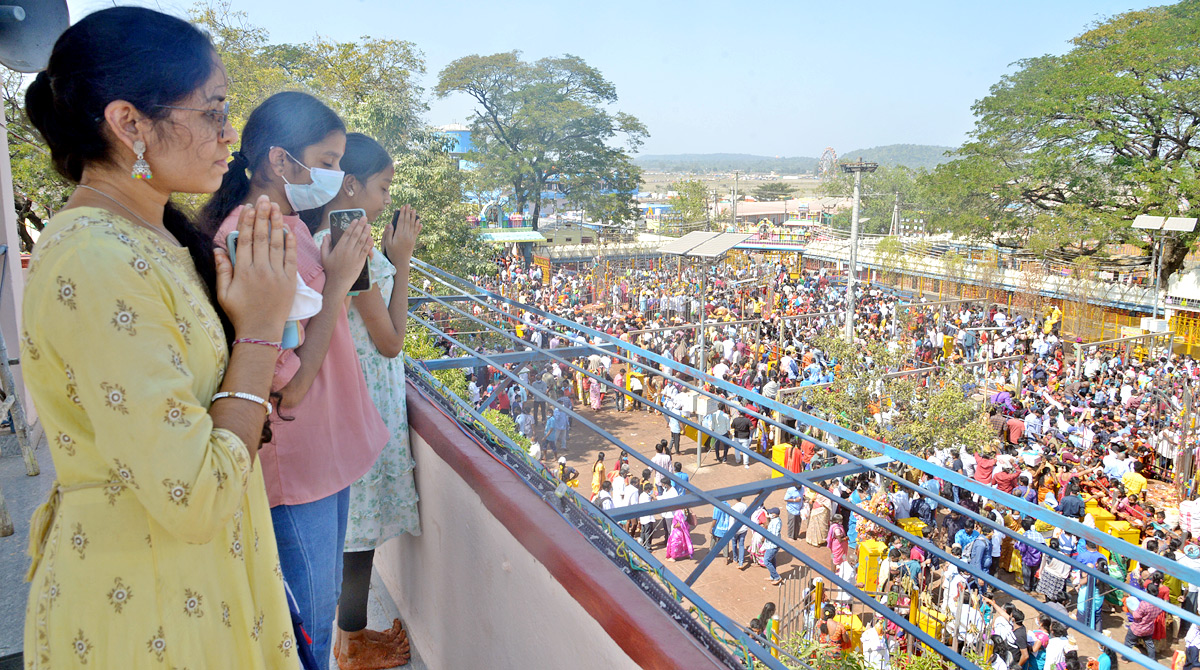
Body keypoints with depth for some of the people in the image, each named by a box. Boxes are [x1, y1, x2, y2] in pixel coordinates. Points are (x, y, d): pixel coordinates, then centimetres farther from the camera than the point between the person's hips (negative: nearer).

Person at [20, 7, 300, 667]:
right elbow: (195, 500, -29)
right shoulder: (94, 263, -26)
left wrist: (255, 305, 1)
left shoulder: (150, 238, 4)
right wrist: (259, 330, -20)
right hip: (143, 607, -9)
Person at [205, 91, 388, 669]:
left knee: (324, 600, 24)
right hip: (296, 466, -9)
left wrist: (344, 269, 1)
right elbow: (288, 385, -25)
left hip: (330, 446, 9)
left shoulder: (290, 223, 7)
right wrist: (337, 283, -21)